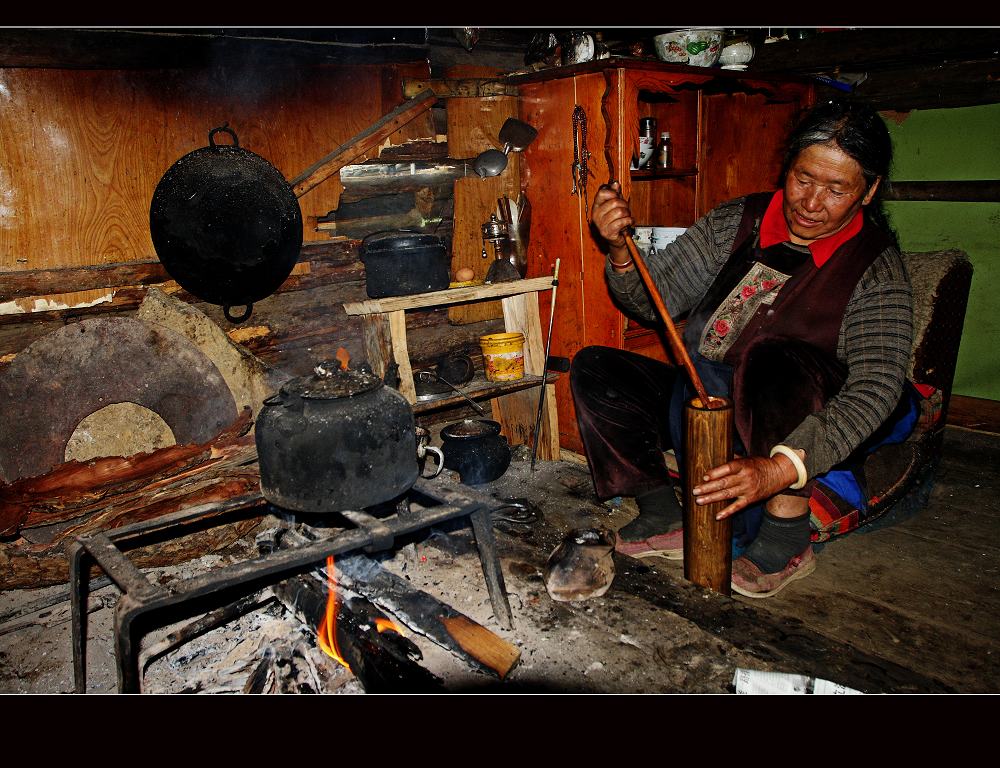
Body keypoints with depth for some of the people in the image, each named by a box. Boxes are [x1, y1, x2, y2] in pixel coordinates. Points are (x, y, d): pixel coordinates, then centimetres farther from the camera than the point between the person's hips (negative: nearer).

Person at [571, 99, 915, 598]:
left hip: (784, 432, -5)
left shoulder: (876, 269, -11)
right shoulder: (739, 221, 0)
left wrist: (781, 468, -39)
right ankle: (665, 521, -8)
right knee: (593, 368, -9)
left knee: (773, 358, -36)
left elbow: (875, 387, -24)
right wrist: (620, 250, -22)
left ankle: (786, 541, -21)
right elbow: (652, 299, 1)